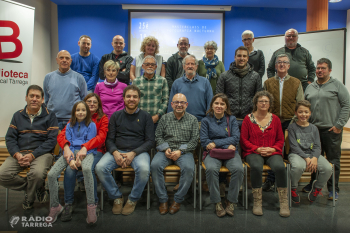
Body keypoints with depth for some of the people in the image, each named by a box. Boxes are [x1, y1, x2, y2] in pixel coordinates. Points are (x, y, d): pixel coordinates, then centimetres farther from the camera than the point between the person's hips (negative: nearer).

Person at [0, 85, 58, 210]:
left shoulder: (49, 116, 3)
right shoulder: (18, 115, 15)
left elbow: (52, 140, -5)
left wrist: (33, 155, -16)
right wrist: (17, 155, -11)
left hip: (41, 153, -4)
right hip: (19, 153, 4)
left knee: (37, 173, -33)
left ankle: (29, 198, 2)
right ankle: (37, 188, 2)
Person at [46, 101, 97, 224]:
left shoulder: (91, 125, 6)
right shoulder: (70, 126, 17)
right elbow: (67, 143, 10)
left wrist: (80, 158, -16)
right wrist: (71, 159, -9)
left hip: (86, 152, -4)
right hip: (70, 152, 4)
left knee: (86, 169, -40)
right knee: (51, 175, -17)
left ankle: (91, 206, -28)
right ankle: (55, 207, 5)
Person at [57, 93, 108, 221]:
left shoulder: (103, 118, 9)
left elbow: (101, 137, -9)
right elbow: (62, 135, 1)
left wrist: (85, 147, -26)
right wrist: (66, 147, -22)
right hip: (76, 150, 2)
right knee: (69, 169, -29)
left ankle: (93, 203, -12)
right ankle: (68, 204, -11)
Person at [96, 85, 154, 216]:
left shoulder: (145, 116, 7)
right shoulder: (116, 116, 13)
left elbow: (150, 141, 1)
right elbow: (109, 139, 8)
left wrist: (133, 153, -14)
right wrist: (115, 153, -13)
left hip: (138, 152, -2)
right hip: (117, 151, 2)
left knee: (144, 169, -33)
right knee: (100, 167, -24)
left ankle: (133, 200, -5)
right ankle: (117, 197, 0)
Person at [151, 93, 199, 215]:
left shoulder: (192, 119, 7)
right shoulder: (165, 118, 11)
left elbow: (194, 140, 1)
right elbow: (158, 136, 9)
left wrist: (180, 151, -12)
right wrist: (165, 149, -9)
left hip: (184, 151, -1)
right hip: (166, 150, 1)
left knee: (189, 168, -32)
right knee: (155, 165, -28)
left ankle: (178, 200, -10)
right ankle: (163, 199, -12)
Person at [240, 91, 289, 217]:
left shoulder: (275, 119, 13)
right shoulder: (248, 118, 6)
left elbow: (280, 140, 14)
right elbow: (243, 140, 2)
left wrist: (272, 149, -6)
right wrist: (257, 149, -11)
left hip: (272, 152, 2)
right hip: (253, 152, -2)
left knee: (280, 167, -30)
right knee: (256, 167, -35)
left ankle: (284, 202, -13)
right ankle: (257, 201, -18)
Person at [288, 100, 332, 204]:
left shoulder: (314, 128, 13)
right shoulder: (292, 127, 1)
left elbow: (317, 146, 5)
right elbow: (294, 146, -8)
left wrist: (314, 158, -16)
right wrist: (306, 158, -19)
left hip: (312, 154, 4)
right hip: (296, 154, -4)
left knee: (328, 168, -24)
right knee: (298, 166, -38)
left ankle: (317, 187, 10)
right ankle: (293, 189, -6)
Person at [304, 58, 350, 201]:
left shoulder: (337, 85, 1)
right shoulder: (310, 87, 14)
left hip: (332, 130, -4)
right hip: (313, 129, 4)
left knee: (333, 160, 3)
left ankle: (333, 189, 14)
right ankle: (314, 183, 26)